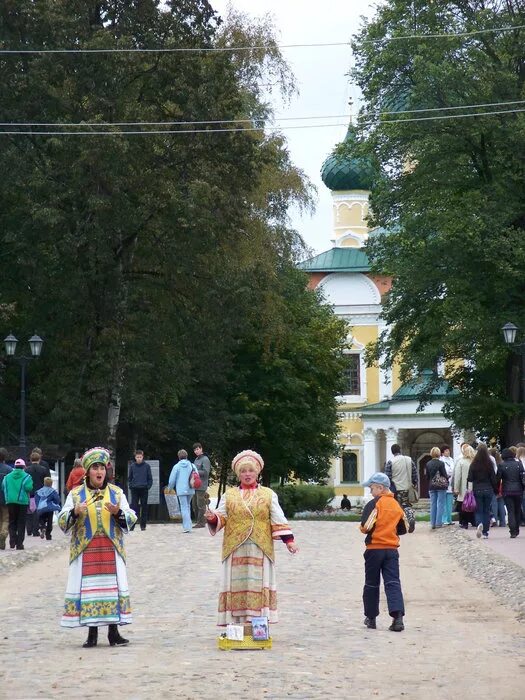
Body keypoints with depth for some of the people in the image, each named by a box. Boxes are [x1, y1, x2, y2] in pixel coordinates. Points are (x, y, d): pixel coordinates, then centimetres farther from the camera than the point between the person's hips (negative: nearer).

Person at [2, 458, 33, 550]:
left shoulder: (7, 476, 8)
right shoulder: (26, 476, -4)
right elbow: (29, 487, -16)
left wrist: (7, 497, 14)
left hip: (10, 502, 3)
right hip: (22, 501, -3)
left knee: (12, 523, 12)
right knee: (21, 523, 4)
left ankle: (12, 541, -2)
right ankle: (19, 543, 1)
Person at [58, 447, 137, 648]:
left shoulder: (116, 493, 10)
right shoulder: (75, 494, 7)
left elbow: (131, 519, 5)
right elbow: (62, 522, 2)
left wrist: (118, 513, -14)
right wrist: (75, 512, -17)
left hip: (111, 548, 1)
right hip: (85, 549, -1)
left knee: (113, 587, -3)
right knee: (89, 588, -3)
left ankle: (113, 632, 2)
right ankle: (92, 633, 6)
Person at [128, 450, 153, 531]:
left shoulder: (146, 466, 2)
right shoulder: (132, 466, 4)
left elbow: (150, 478, 6)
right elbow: (129, 478, 12)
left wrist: (148, 486, -6)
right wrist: (131, 485, 0)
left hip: (144, 489, 0)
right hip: (134, 489, 0)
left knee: (144, 507, 4)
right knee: (134, 506, -4)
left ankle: (143, 524, 11)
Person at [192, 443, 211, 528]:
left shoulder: (205, 459, -8)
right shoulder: (196, 459, 18)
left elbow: (206, 472, -17)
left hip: (201, 486, -9)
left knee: (201, 505, -6)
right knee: (194, 504, 11)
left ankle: (202, 522, -3)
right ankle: (197, 520, 19)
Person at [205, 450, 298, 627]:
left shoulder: (269, 495, 9)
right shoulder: (229, 496, 12)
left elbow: (278, 520, 4)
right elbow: (221, 517, 5)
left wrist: (289, 540, -6)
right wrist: (212, 518, -18)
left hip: (260, 550, 0)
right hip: (235, 550, 1)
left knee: (259, 586, -4)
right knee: (236, 586, -2)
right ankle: (235, 624, -2)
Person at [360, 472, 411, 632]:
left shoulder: (374, 503, -10)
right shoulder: (397, 505, 8)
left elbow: (366, 526, -18)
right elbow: (404, 528, 15)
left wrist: (365, 529, 4)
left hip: (374, 549, -4)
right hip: (392, 550, 4)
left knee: (371, 584, 10)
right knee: (393, 583, -2)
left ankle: (371, 618, 18)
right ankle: (398, 617, -19)